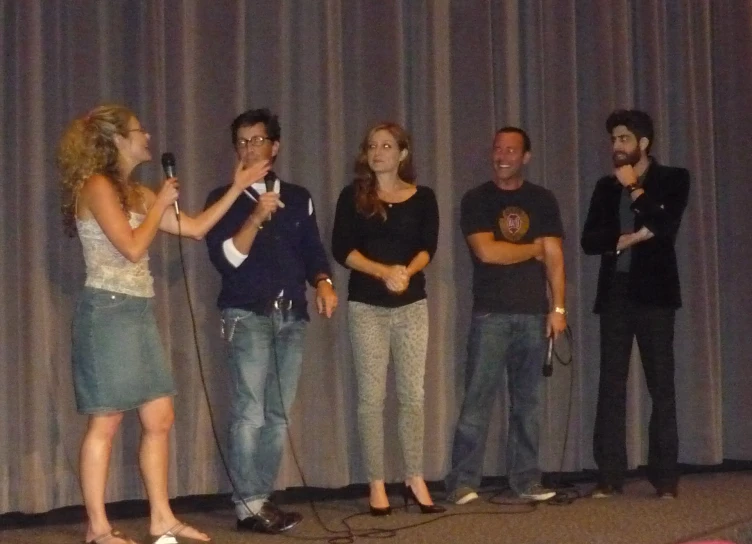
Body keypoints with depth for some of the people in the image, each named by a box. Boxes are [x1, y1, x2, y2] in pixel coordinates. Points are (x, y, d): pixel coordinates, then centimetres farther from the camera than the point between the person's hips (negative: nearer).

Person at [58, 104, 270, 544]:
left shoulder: (137, 192, 16)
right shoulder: (97, 185, -10)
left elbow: (196, 228, 16)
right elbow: (133, 248, -18)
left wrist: (238, 188, 15)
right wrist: (162, 203, -6)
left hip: (138, 312, 9)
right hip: (109, 312, -9)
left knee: (160, 418, 8)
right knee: (106, 422, -4)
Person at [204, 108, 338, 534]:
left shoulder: (298, 198, 15)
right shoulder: (224, 199, 2)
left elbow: (312, 250, 14)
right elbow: (226, 257, -10)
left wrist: (323, 283, -5)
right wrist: (257, 217, -20)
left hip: (291, 315, 5)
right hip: (248, 315, -5)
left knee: (278, 414, 5)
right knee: (250, 412, -10)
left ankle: (263, 499, 10)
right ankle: (249, 504, -8)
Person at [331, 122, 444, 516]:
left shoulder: (423, 198, 8)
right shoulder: (353, 196, 4)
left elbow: (428, 247, -2)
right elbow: (341, 250, -5)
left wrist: (406, 272, -21)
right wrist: (384, 272, -18)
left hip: (412, 305, 1)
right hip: (366, 306, -1)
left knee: (413, 394, 2)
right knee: (372, 396, -2)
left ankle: (415, 480, 9)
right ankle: (376, 485, 1)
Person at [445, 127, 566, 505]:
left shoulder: (542, 201, 11)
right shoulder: (476, 200, 4)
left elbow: (553, 257, 5)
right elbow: (486, 251, -9)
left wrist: (558, 307, -4)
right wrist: (532, 249, 1)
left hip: (533, 314, 3)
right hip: (491, 314, -2)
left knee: (528, 400, 4)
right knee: (477, 400, -6)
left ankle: (526, 480, 10)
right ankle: (463, 482, -5)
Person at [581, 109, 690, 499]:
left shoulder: (673, 179, 5)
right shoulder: (606, 187, 15)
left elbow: (665, 226, -12)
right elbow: (589, 241, 5)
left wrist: (635, 192, -3)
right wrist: (626, 237, -10)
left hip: (653, 292, -3)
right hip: (615, 292, 3)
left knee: (661, 384, -3)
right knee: (611, 385, -1)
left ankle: (665, 476, 0)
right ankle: (609, 476, 0)